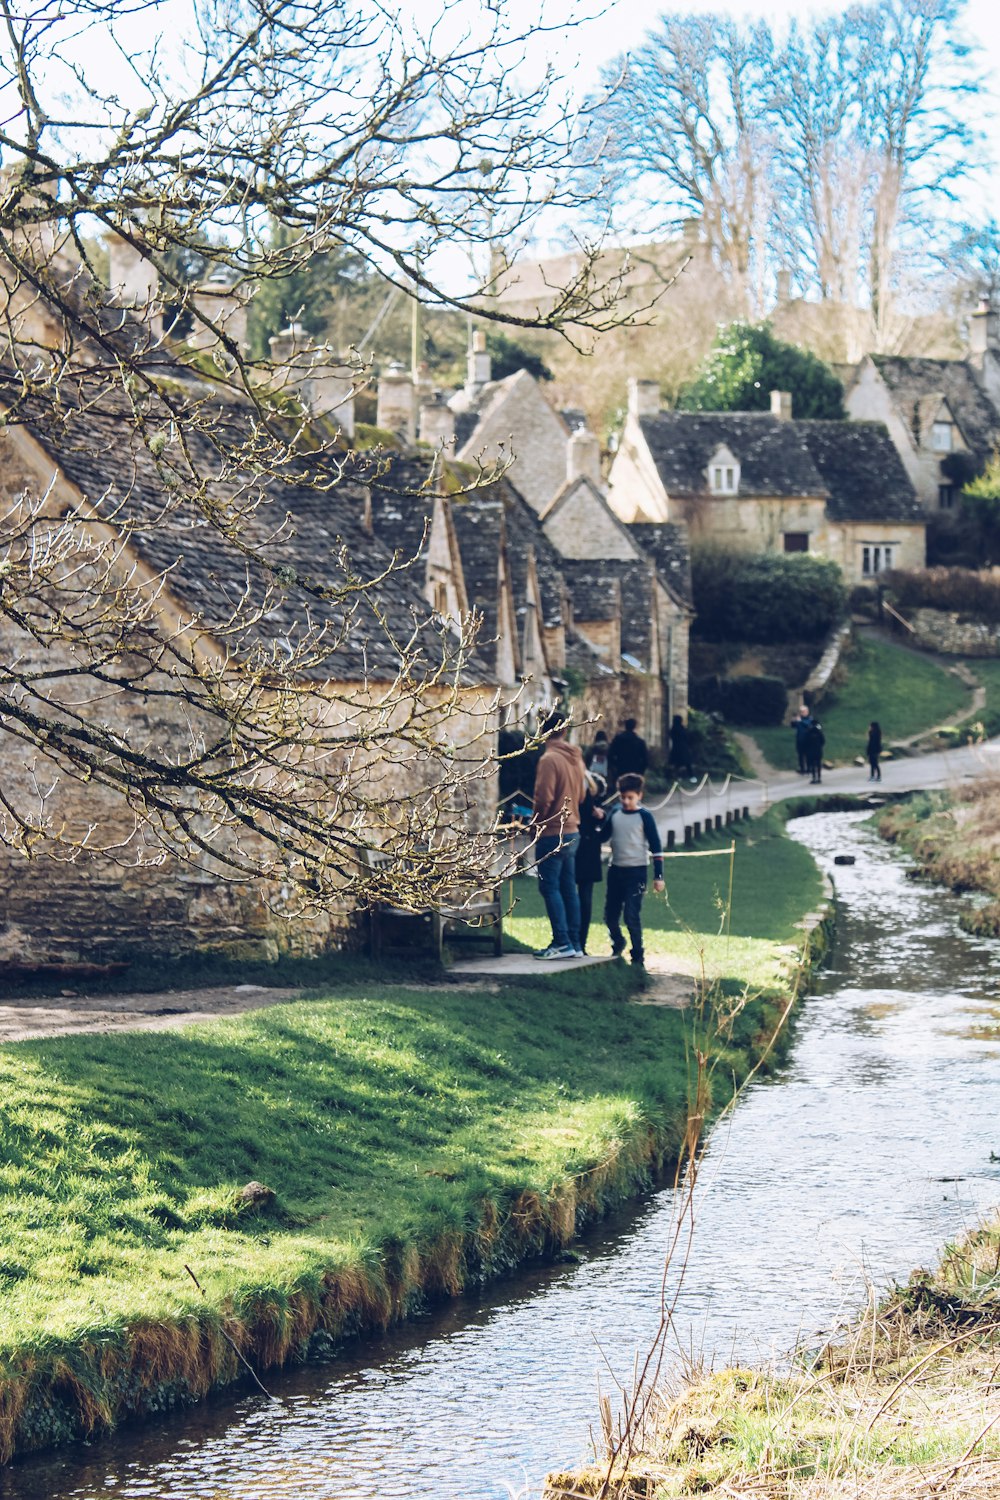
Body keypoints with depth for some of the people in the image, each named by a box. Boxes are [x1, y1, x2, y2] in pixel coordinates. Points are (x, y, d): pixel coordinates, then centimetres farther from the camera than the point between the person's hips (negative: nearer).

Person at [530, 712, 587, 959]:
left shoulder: (549, 759, -15)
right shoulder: (576, 758, 10)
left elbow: (543, 798, -18)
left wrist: (535, 824, -5)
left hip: (552, 834, -8)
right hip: (572, 831, 8)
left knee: (550, 888, -5)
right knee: (569, 888, 11)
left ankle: (562, 942, -11)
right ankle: (574, 943, 11)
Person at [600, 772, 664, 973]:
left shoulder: (644, 817, -6)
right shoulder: (614, 814, 7)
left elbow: (656, 846, -5)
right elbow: (603, 836, 14)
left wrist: (658, 876, -8)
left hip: (636, 872, -5)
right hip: (616, 870, 5)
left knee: (632, 916, -10)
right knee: (610, 914, 11)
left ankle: (638, 956, 1)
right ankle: (618, 944, 38)